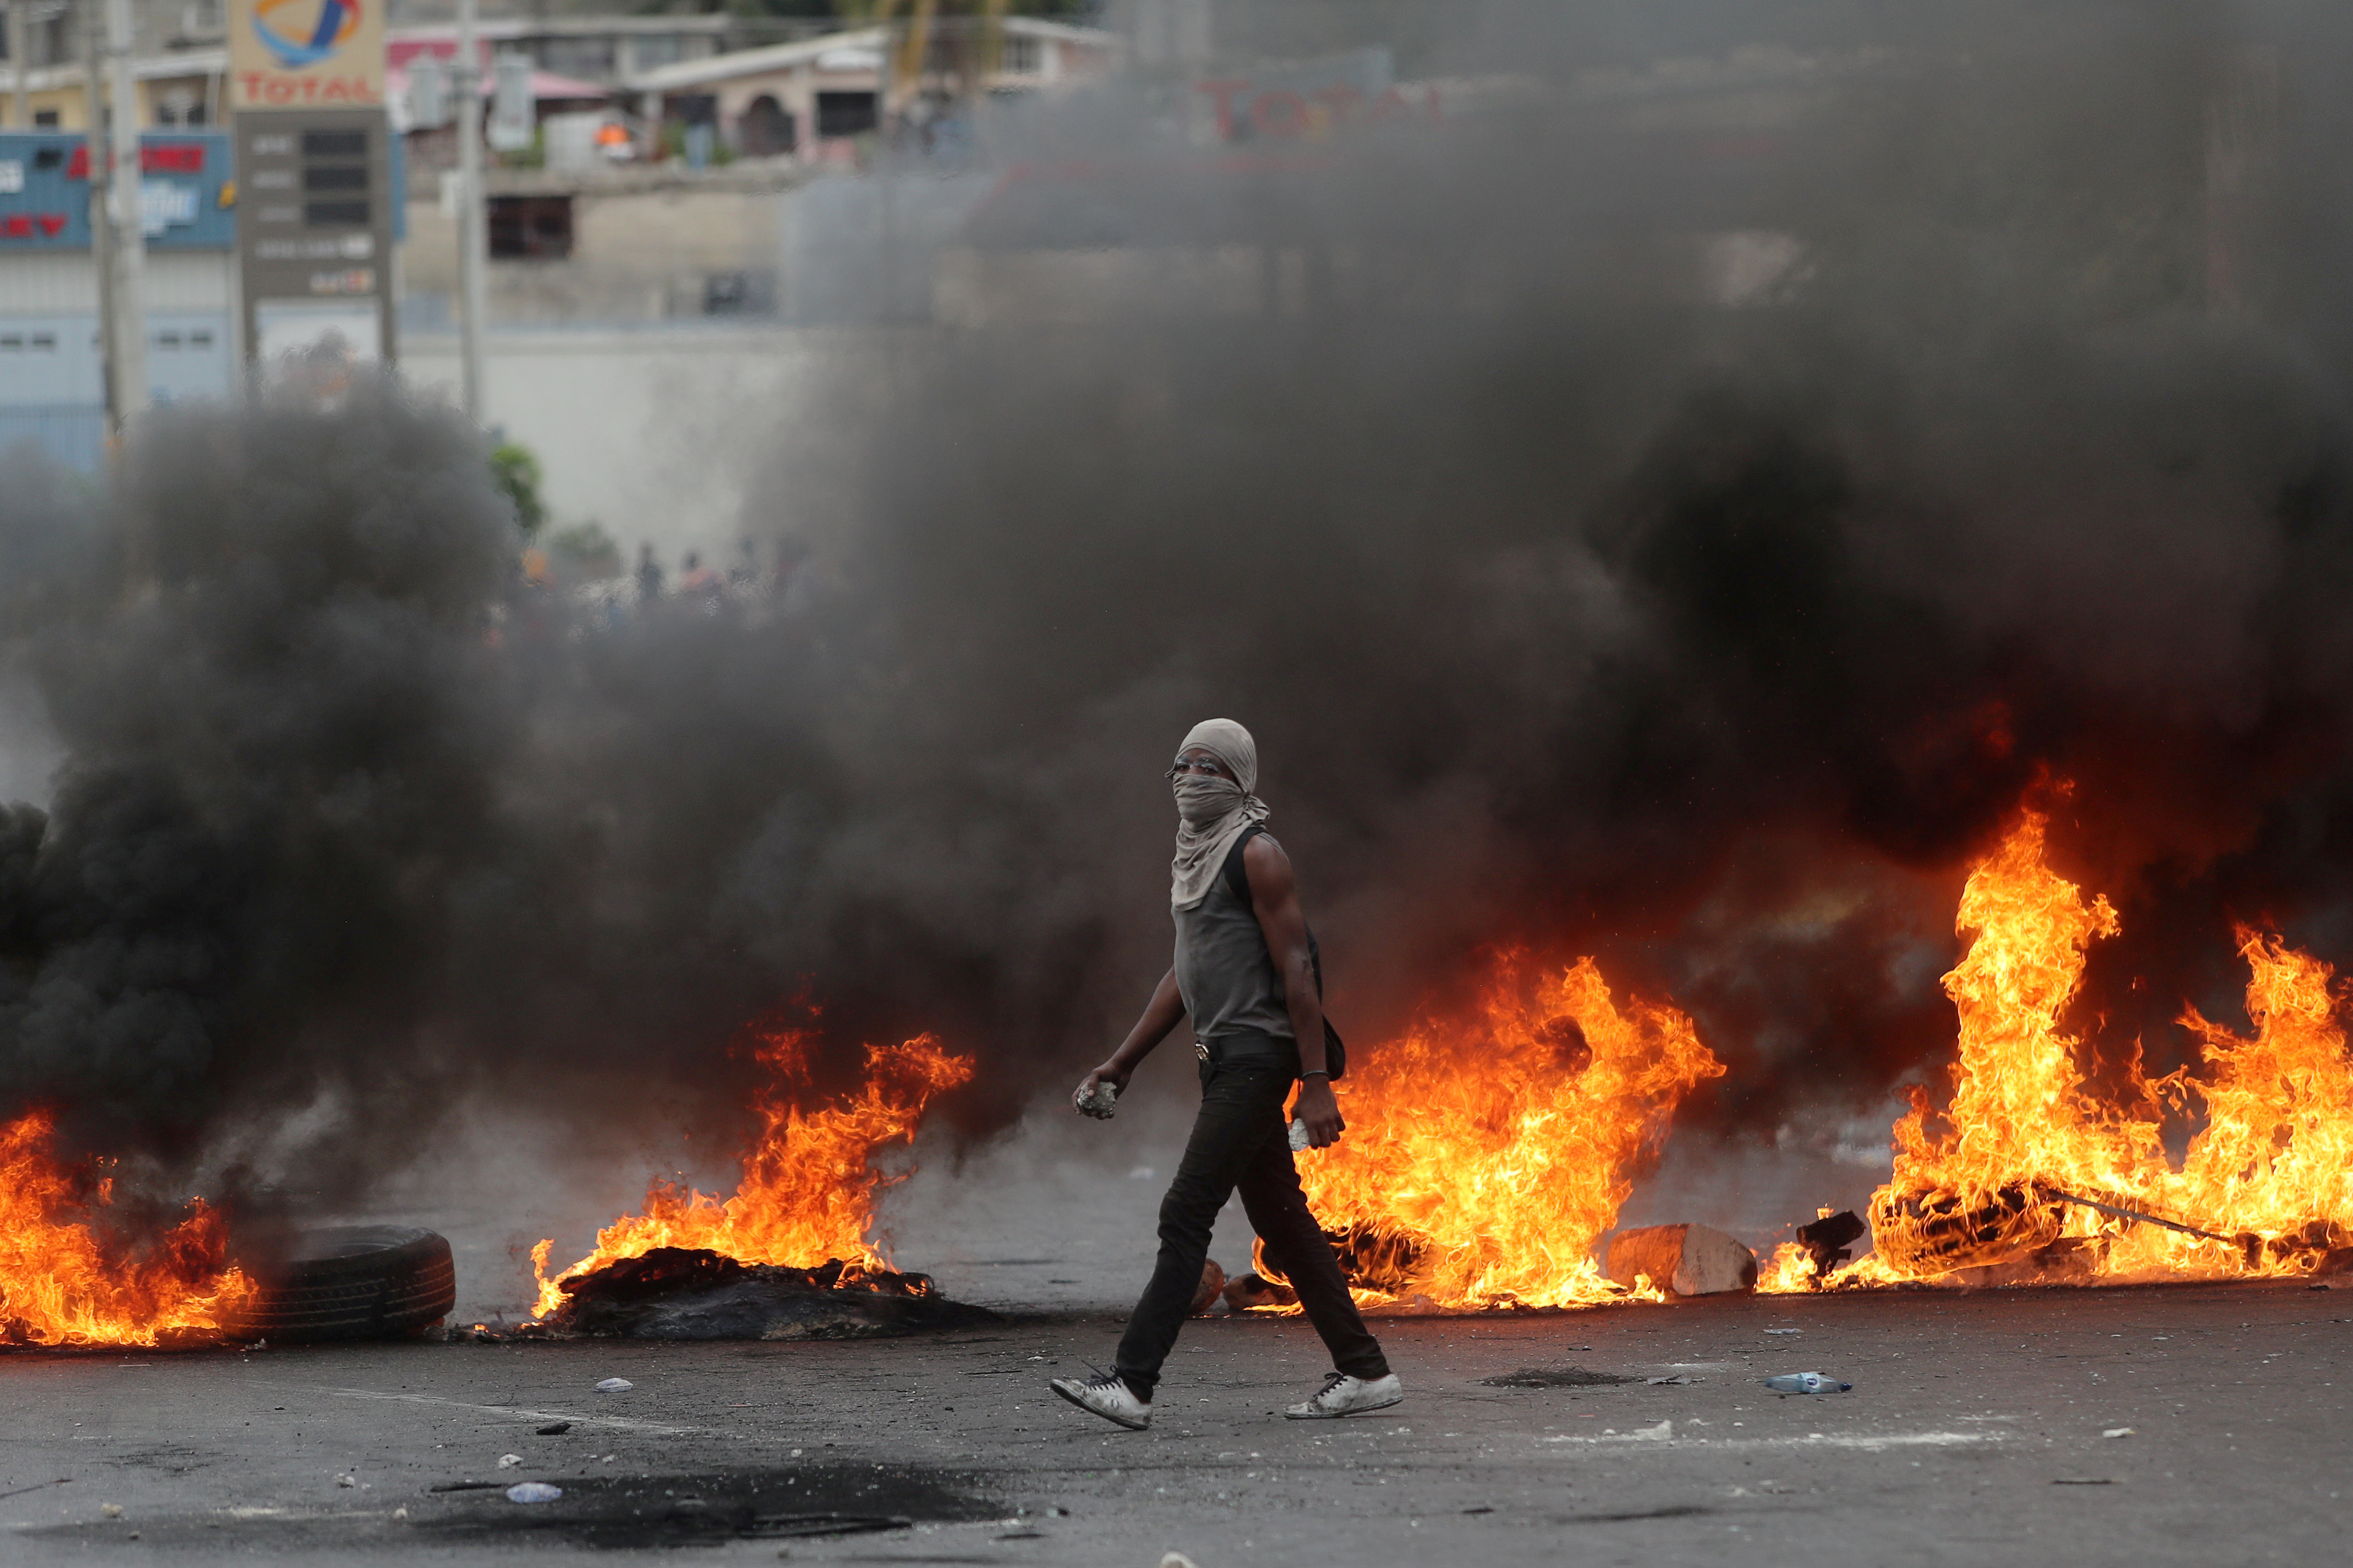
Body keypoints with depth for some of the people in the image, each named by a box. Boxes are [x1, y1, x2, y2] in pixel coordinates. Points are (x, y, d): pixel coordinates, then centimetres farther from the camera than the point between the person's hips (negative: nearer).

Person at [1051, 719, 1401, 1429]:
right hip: (1225, 1058, 10)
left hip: (1256, 1056, -10)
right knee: (1281, 1223, 11)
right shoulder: (1192, 861, 18)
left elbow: (1296, 970, -15)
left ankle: (1133, 1383, -17)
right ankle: (1364, 1371, 16)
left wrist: (1316, 1083, -21)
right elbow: (1184, 976, 25)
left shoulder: (1257, 856, -10)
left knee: (1187, 1213, -14)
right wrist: (1119, 1065, 21)